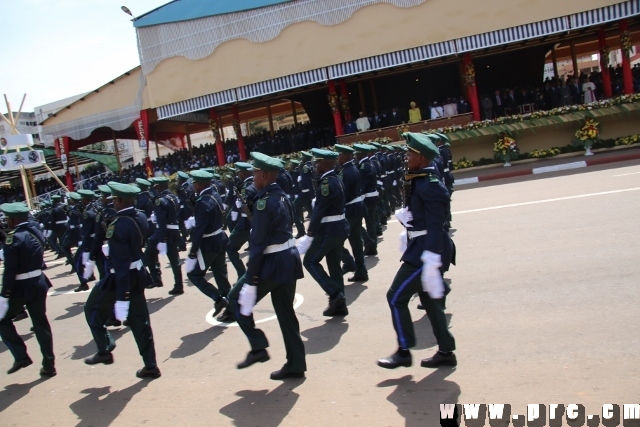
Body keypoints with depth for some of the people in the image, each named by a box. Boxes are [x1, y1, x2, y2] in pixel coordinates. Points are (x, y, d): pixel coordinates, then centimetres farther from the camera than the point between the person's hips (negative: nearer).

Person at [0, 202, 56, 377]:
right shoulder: (37, 233, 4)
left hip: (20, 287, -7)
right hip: (39, 283, 7)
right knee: (41, 323, 12)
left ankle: (21, 356, 10)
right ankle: (49, 365, 18)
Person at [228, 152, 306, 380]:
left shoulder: (264, 201, -18)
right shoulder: (283, 196, 9)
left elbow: (258, 243, -20)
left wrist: (250, 279, -17)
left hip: (273, 262, -9)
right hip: (289, 258, 9)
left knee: (237, 298, 10)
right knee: (285, 312, 15)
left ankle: (258, 347, 9)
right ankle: (295, 365, 21)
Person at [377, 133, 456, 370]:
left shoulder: (430, 186, -20)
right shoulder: (420, 182, 9)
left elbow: (435, 228, -24)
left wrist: (430, 263, -26)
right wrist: (405, 215, 3)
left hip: (427, 251, -10)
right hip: (420, 248, 10)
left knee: (396, 297, -4)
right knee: (429, 300, 16)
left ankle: (403, 352, 8)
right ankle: (446, 352, 27)